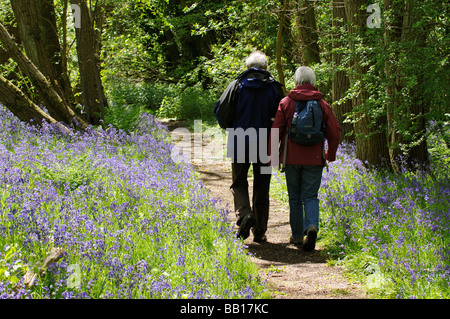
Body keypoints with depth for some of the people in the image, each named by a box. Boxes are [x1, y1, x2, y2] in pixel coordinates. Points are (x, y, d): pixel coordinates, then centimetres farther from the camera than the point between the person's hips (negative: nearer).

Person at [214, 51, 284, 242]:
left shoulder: (237, 85, -1)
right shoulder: (275, 88, 2)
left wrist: (231, 128, 16)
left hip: (240, 143, -1)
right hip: (264, 145, 1)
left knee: (239, 183, 11)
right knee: (261, 188, 9)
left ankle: (244, 213, -16)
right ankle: (259, 232, 10)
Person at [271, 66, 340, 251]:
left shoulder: (286, 103, -1)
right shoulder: (322, 104, 2)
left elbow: (276, 131, -4)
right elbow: (334, 132, 2)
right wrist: (331, 155, 18)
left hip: (291, 158, 0)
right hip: (314, 159, 0)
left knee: (295, 198, 11)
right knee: (310, 196, 3)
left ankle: (297, 236, 16)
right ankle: (312, 226, -23)